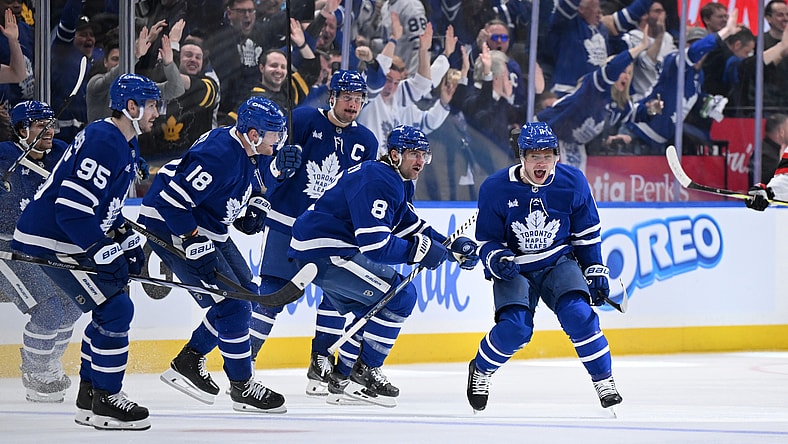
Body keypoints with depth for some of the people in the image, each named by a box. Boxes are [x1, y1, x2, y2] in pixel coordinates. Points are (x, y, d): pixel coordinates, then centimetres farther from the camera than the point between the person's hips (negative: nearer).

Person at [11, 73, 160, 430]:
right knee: (115, 309, -12)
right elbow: (71, 207, -28)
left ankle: (88, 398, 21)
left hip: (71, 236, 11)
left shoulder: (125, 144, 13)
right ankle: (105, 402, -6)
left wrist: (127, 239, 13)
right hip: (50, 241, -11)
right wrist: (106, 251, -26)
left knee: (111, 309, 14)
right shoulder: (104, 143, -22)